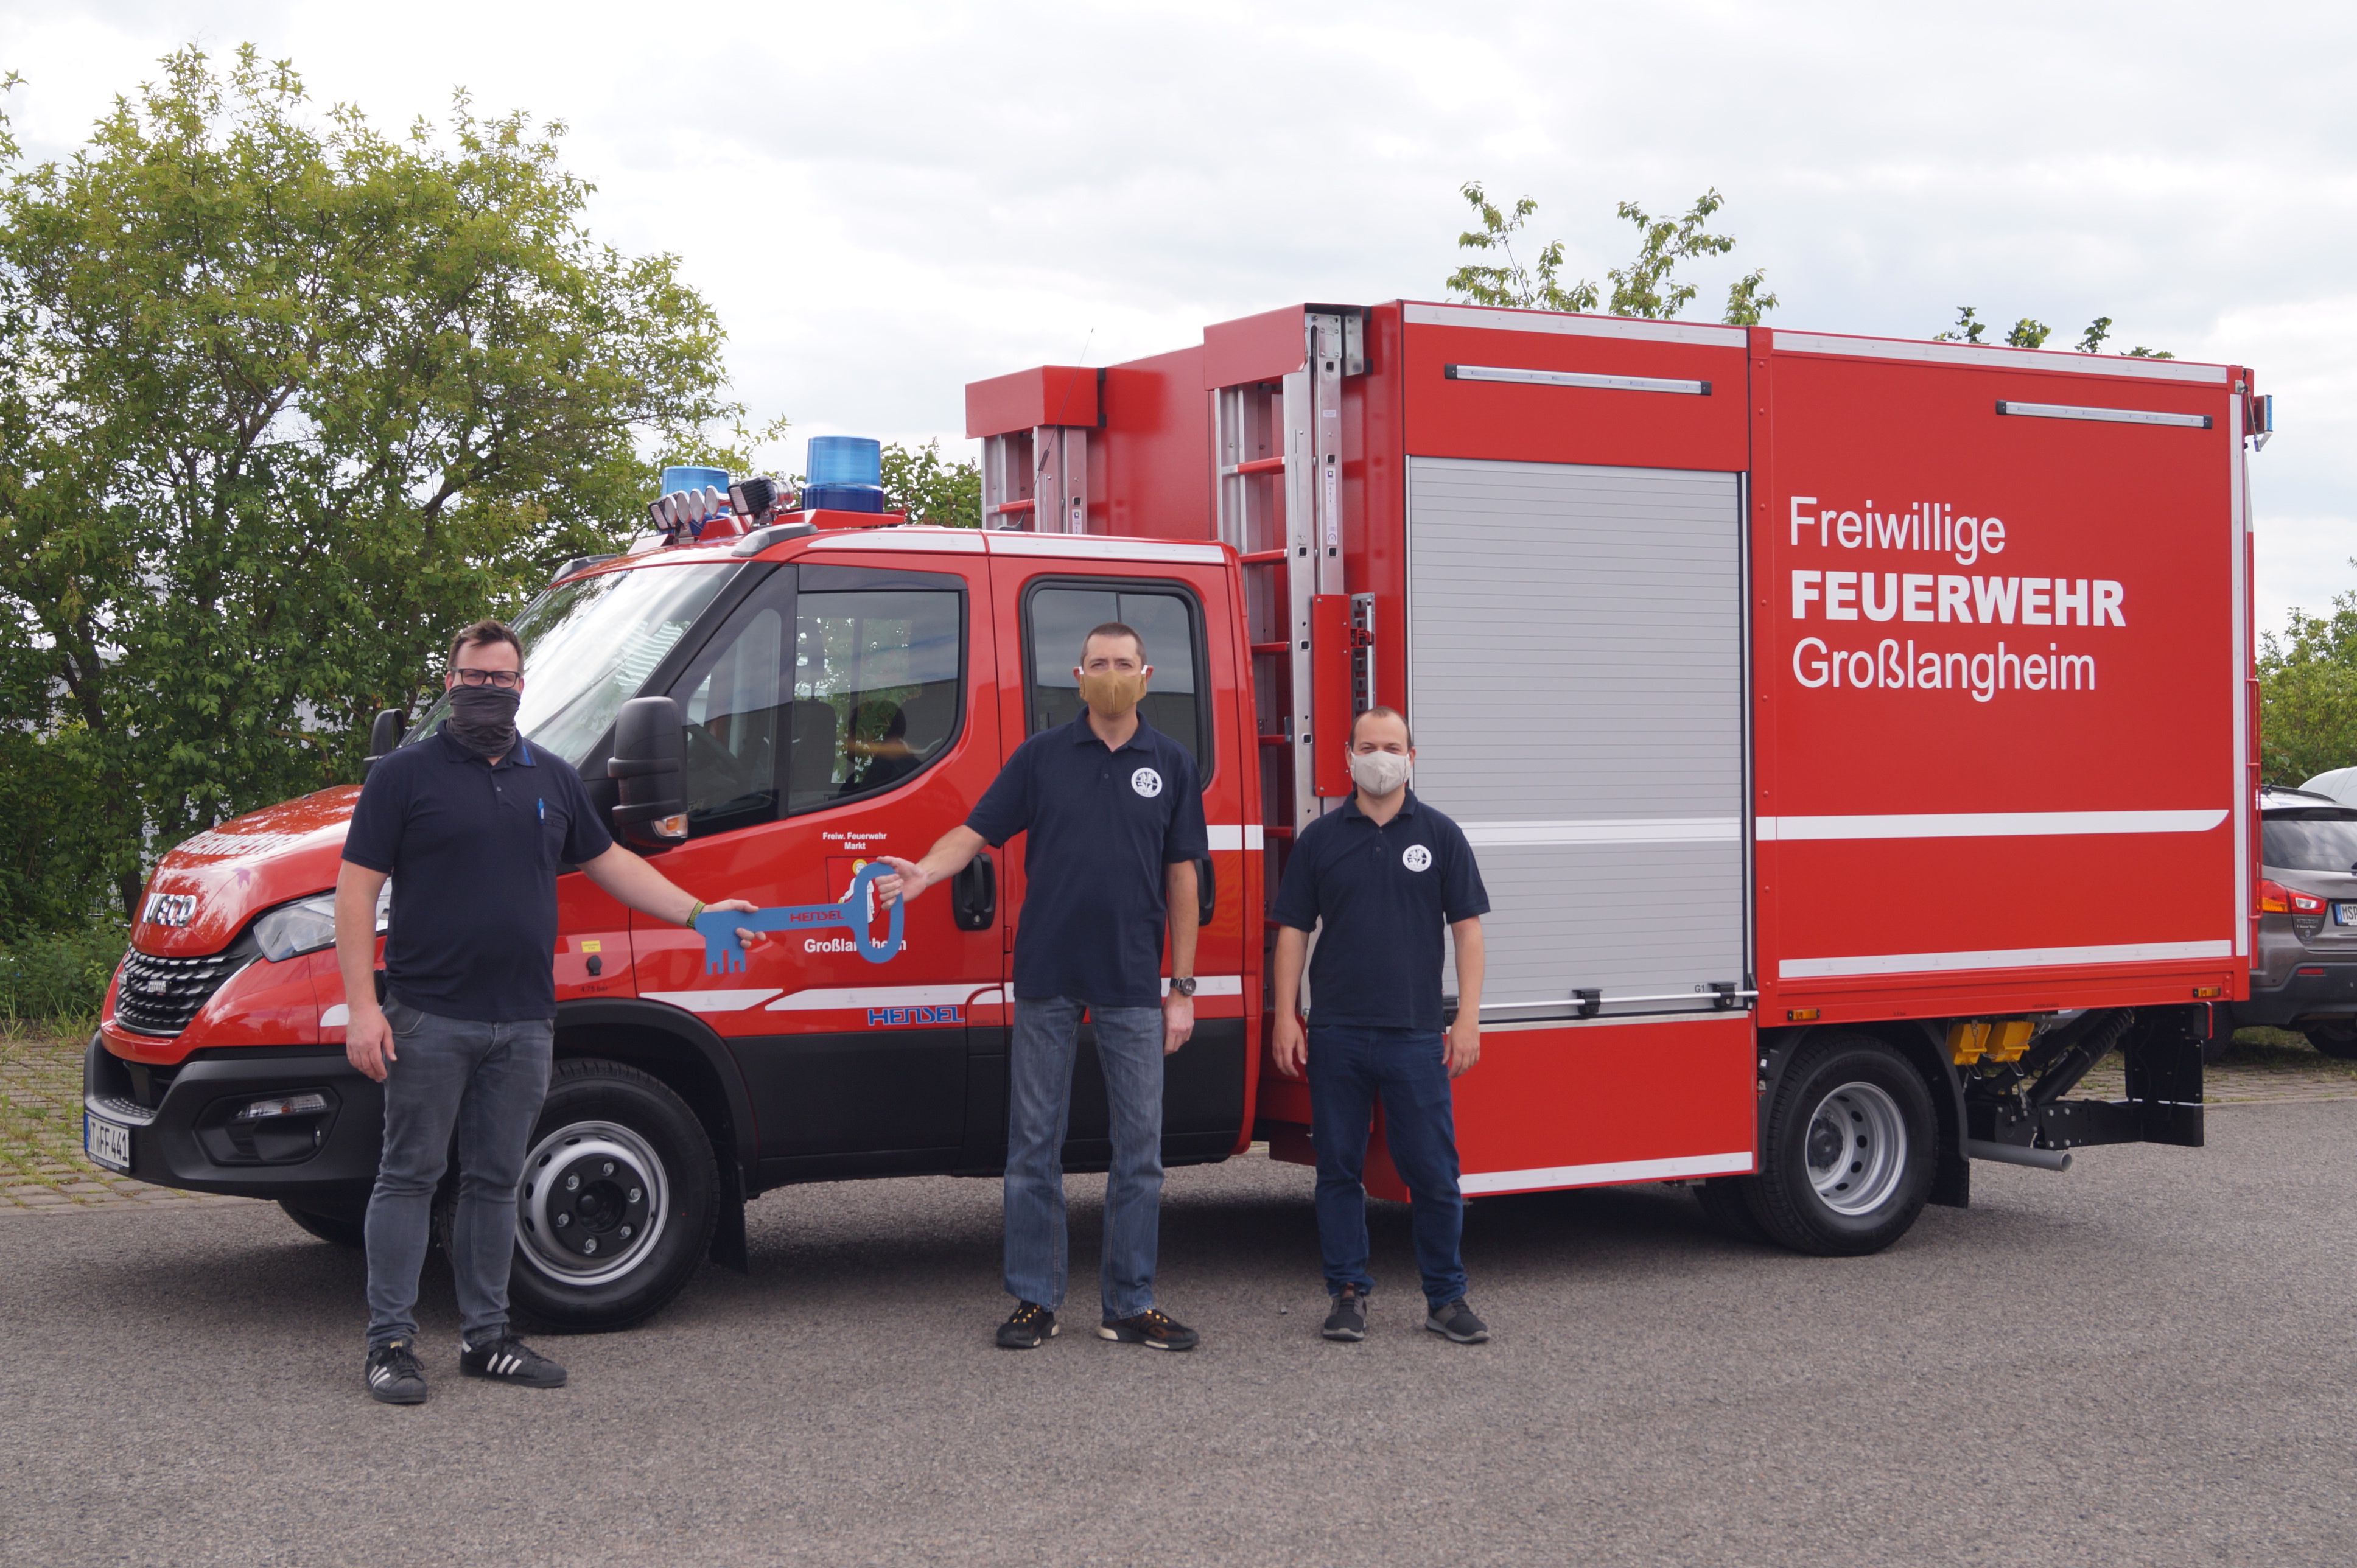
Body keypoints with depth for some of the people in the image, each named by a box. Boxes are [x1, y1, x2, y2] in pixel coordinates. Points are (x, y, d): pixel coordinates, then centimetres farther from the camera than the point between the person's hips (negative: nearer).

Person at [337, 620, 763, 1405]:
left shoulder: (552, 779, 14)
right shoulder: (406, 775, -2)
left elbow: (607, 861, 23)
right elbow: (357, 889, -5)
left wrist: (697, 912, 14)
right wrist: (362, 1006, -13)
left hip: (523, 1023, 5)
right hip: (429, 1017, -5)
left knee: (495, 1180, 11)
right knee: (409, 1177, -1)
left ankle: (486, 1336, 18)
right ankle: (391, 1342, 4)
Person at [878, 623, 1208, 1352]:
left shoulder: (1171, 765, 6)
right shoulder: (1040, 756, 4)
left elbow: (1182, 879, 6)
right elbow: (977, 832, 2)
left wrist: (1183, 987, 4)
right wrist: (924, 871, -20)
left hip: (1133, 984, 0)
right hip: (1047, 980, 0)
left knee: (1139, 1148, 3)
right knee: (1034, 1145, 5)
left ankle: (1129, 1305, 13)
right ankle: (1034, 1300, 14)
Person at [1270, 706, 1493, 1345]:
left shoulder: (1440, 835, 5)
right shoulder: (1320, 838, 7)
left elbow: (1467, 928, 3)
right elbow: (1293, 931, 7)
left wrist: (1468, 1018, -4)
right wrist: (1286, 1018, 0)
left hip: (1415, 1033, -1)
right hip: (1335, 1034, 1)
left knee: (1433, 1172, 0)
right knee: (1339, 1171, 6)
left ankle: (1446, 1298, 12)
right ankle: (1349, 1293, 16)